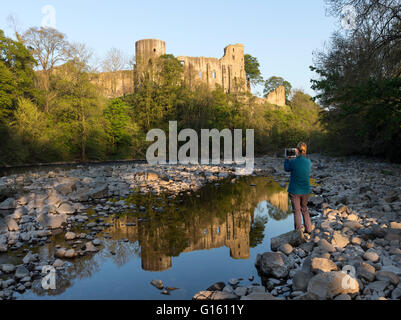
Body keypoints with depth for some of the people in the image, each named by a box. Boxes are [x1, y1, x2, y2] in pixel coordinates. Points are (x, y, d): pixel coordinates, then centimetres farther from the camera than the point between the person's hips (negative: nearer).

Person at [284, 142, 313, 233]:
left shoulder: (293, 162, -18)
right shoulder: (309, 162, -6)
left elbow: (286, 169, 2)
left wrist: (287, 159, 16)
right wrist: (298, 157, 16)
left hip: (294, 191, -4)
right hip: (306, 191, 4)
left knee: (297, 211, 7)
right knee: (305, 210, 22)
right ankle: (308, 229, 28)